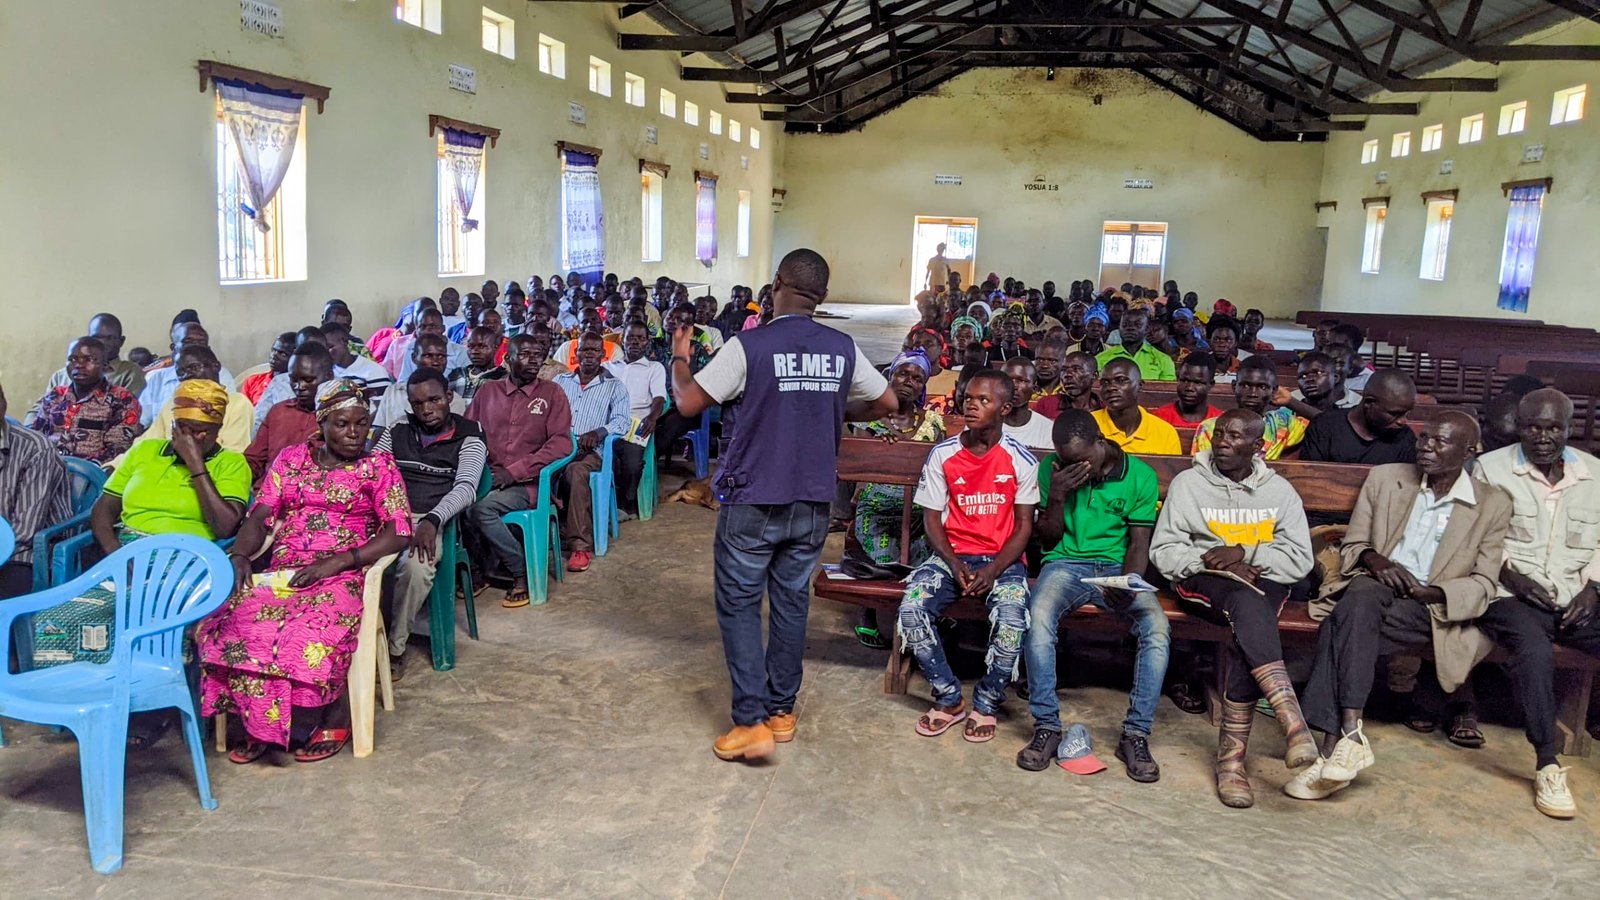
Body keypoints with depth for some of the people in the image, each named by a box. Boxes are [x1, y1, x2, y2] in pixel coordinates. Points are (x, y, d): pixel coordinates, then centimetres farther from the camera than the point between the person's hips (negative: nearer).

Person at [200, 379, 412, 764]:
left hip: (341, 577, -3)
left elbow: (398, 533, -4)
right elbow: (260, 517, 11)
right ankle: (262, 724, -11)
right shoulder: (291, 459, 17)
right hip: (282, 573, 4)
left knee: (311, 634, -34)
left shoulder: (378, 466, 7)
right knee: (229, 621, -26)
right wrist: (240, 555, -11)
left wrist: (336, 562, -15)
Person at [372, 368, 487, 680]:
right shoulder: (396, 431, 17)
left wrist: (431, 521, -27)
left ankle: (394, 648, -16)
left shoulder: (469, 437, 5)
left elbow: (466, 488, -10)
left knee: (416, 564, -36)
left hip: (433, 522, -3)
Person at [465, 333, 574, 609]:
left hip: (528, 483, -3)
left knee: (482, 508, -30)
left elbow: (562, 443, -4)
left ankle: (522, 572, -10)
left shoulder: (551, 394, 5)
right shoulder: (487, 391, 15)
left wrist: (514, 471, -12)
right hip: (487, 477, 3)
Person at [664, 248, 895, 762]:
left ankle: (752, 723, 0)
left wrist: (679, 358, 7)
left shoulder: (749, 346, -14)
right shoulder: (843, 350, 0)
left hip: (753, 501, -4)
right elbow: (888, 403, 11)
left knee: (739, 605, 5)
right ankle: (782, 711, 25)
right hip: (813, 503, 4)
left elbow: (687, 403, -12)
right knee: (792, 601, 15)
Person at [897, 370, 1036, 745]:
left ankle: (986, 704, -5)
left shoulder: (1021, 460, -3)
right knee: (911, 609, -26)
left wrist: (994, 571, -15)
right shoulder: (943, 455, 0)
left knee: (1012, 619, -31)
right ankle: (949, 698, -6)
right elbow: (932, 517, 2)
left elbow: (1024, 524, -2)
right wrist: (955, 566, -13)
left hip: (1002, 558, -1)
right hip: (952, 554, 2)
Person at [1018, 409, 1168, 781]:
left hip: (1119, 568, 0)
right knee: (1038, 615, -34)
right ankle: (1046, 726, -22)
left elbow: (1139, 544, 2)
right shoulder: (1052, 469, 2)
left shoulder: (1140, 475, 1)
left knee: (1157, 626, -30)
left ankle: (1136, 734, -18)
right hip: (1066, 562, 0)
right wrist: (1057, 496, -12)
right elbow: (1048, 538, 6)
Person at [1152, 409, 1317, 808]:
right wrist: (1218, 564, -12)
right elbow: (1163, 551, 3)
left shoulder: (1279, 490, 13)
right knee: (1247, 601, -36)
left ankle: (1231, 754, -32)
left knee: (1248, 629, -33)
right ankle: (1292, 722, -48)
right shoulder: (1188, 483, 9)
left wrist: (1245, 553, -11)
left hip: (1264, 583, 1)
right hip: (1203, 582, -1)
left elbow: (1300, 559, 4)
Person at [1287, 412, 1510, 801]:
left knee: (1345, 624, -34)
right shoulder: (1384, 478, 13)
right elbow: (1351, 546, 14)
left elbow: (1483, 584, 3)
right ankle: (1349, 736, -42)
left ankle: (1332, 749, -38)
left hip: (1433, 609, -2)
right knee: (1362, 594, -37)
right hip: (1374, 589, 2)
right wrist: (1373, 559, -10)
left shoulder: (1492, 504, 7)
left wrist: (1428, 591, -15)